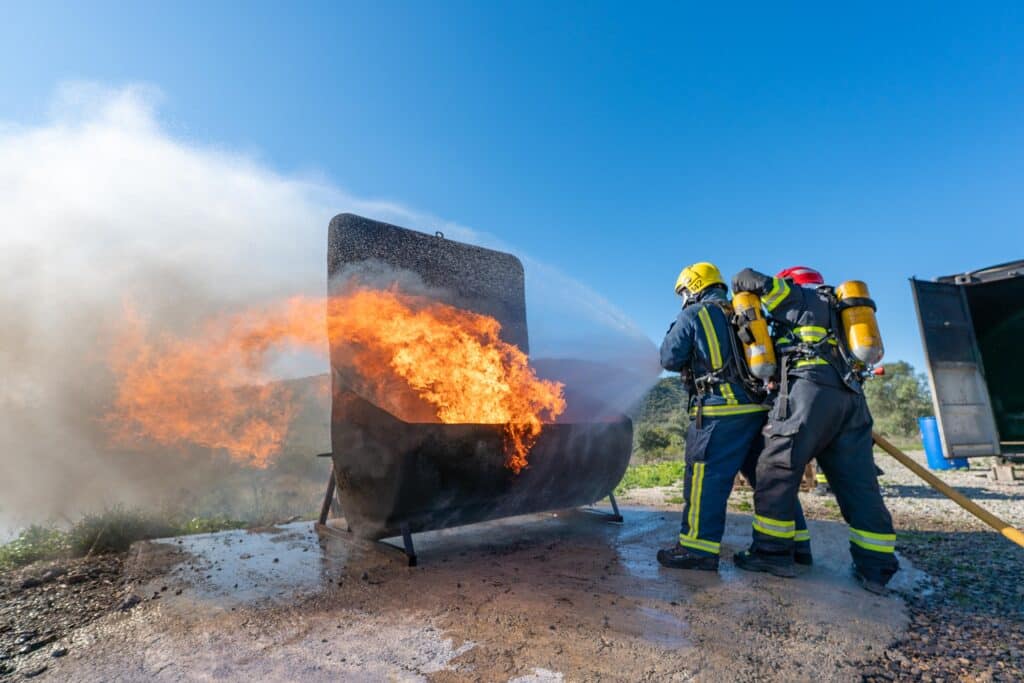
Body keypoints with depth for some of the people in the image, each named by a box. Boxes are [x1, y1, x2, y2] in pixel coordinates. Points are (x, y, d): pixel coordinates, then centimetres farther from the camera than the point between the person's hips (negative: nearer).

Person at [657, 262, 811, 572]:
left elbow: (669, 359, 0)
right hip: (759, 406, 8)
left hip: (720, 409, -7)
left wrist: (674, 332, 17)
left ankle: (698, 549, -7)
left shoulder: (693, 315, 0)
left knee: (706, 476, -7)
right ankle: (796, 543, 22)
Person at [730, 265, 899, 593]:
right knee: (858, 483, 7)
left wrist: (740, 290, 26)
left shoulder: (798, 297, 13)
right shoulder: (832, 311, 35)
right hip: (850, 397, 8)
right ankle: (876, 567, 8)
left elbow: (752, 279, 7)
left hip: (812, 391, -8)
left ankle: (772, 551, -5)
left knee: (777, 469, -5)